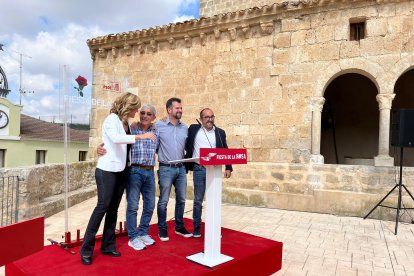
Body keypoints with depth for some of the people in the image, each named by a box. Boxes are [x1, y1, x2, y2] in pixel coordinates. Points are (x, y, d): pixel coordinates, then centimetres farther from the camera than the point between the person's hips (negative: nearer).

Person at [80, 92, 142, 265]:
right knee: (103, 207, -6)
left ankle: (108, 246, 21)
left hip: (119, 171, 8)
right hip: (106, 170, -8)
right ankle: (86, 249, 6)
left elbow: (123, 142, 6)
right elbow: (116, 138, -28)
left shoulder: (124, 122, 12)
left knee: (113, 209, 11)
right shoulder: (112, 118, -11)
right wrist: (139, 136, -31)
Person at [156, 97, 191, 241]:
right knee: (163, 201, 2)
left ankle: (179, 227, 27)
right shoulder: (159, 125, -5)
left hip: (181, 169, 5)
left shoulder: (185, 128, 8)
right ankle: (162, 229, 17)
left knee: (181, 200, 12)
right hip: (166, 169, -4)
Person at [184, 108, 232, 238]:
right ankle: (196, 229, 17)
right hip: (199, 169, -1)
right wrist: (186, 165, 4)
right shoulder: (193, 129, 3)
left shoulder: (220, 132, 7)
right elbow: (187, 146, 9)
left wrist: (228, 168, 2)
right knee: (198, 200, 6)